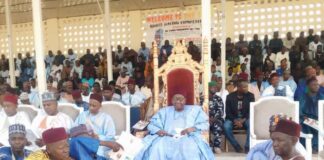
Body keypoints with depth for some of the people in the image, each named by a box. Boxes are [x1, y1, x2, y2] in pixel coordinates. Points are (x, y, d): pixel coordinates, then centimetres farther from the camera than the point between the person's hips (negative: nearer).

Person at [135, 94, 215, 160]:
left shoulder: (195, 110, 19)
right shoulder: (164, 111, 21)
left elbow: (205, 124, 10)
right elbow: (152, 124, 14)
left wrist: (193, 128, -10)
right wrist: (157, 131, -9)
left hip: (188, 138, -1)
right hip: (167, 138, 1)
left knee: (190, 149, -36)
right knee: (157, 149, -32)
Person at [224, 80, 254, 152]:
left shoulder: (250, 96, -1)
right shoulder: (230, 96, -3)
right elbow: (228, 112, -4)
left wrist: (243, 120, -19)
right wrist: (235, 121, -22)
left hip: (245, 119, 1)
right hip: (232, 118, 0)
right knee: (226, 126, -31)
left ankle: (247, 146, -20)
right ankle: (237, 146, -16)